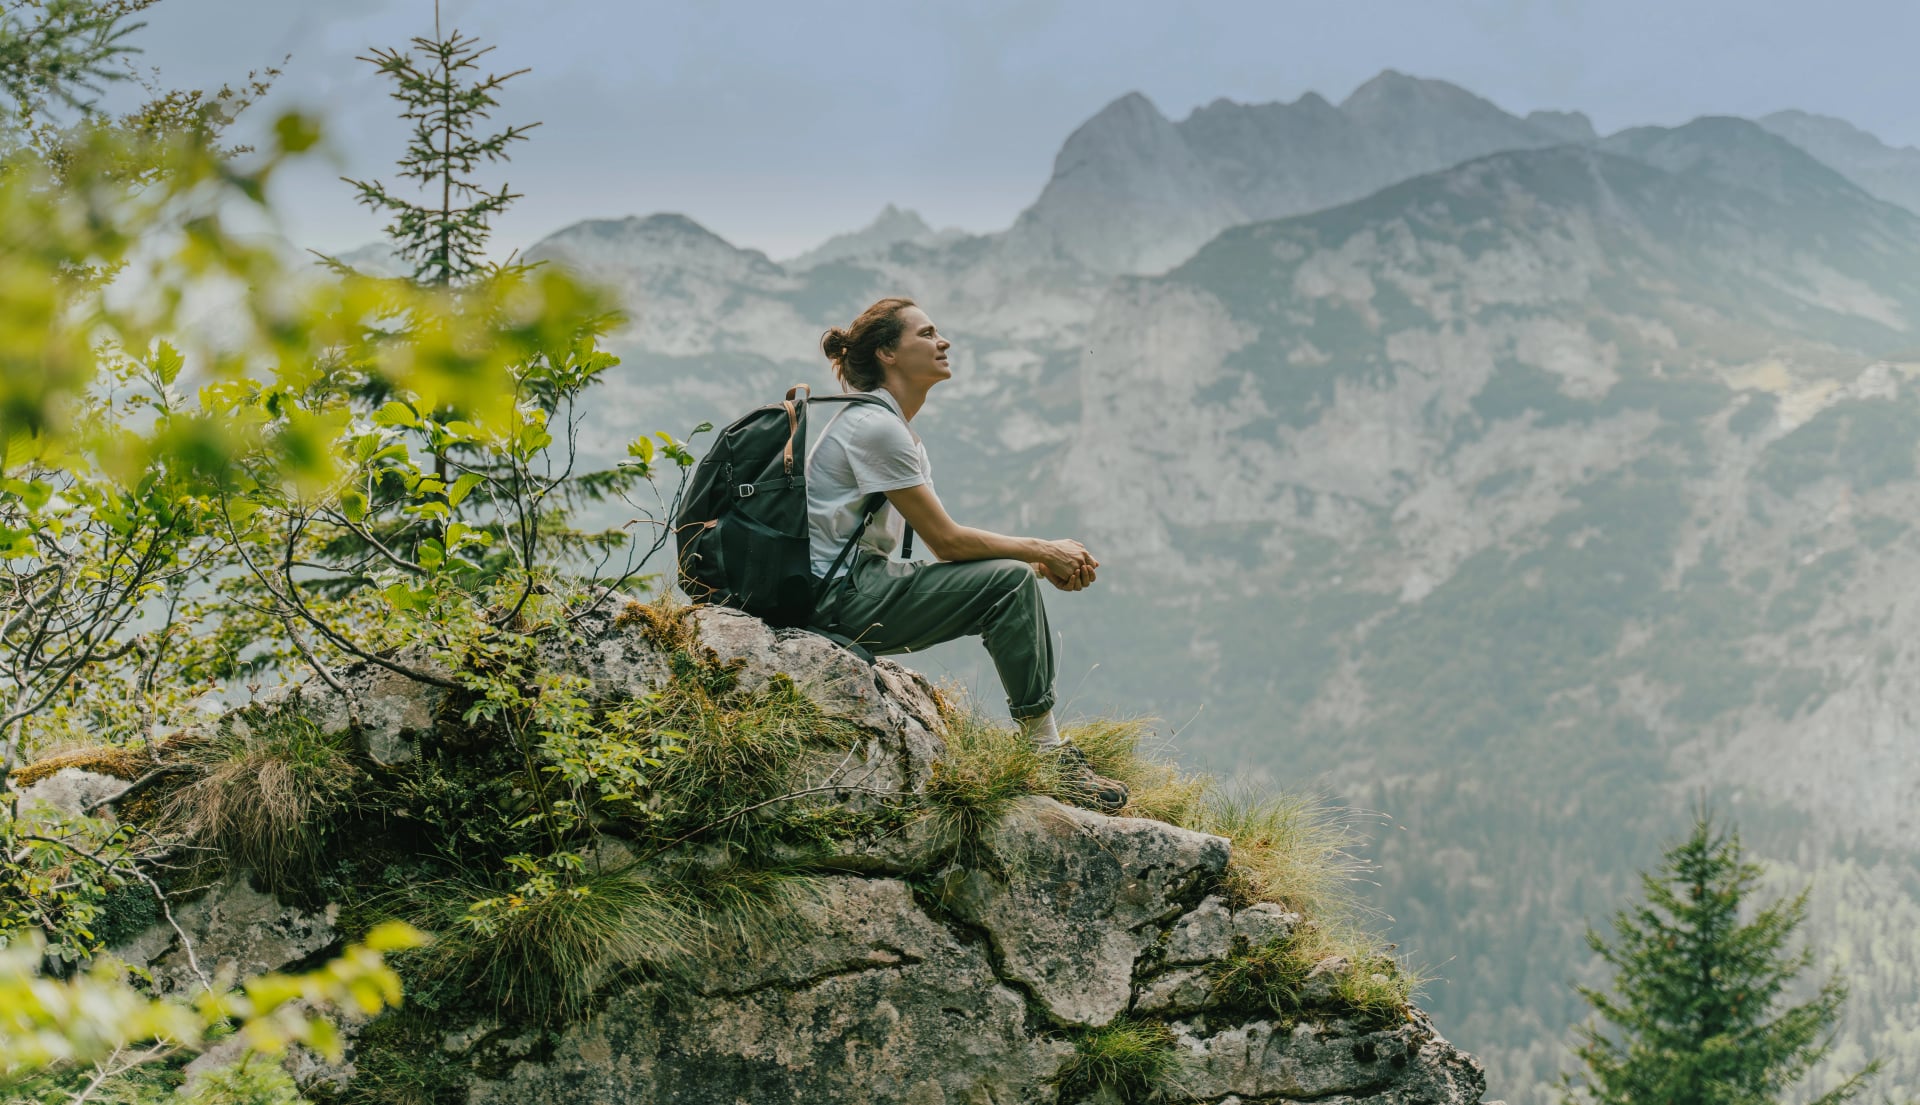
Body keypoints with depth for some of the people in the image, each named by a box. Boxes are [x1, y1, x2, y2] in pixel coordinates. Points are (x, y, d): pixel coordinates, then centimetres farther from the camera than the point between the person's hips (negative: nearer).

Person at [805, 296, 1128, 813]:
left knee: (1017, 578, 9)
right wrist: (1041, 551, -6)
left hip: (861, 583, 11)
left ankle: (1049, 746, 9)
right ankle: (1047, 753, -12)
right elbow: (946, 541, -16)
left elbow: (946, 541, 12)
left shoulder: (891, 426, 16)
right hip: (840, 595, -10)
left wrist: (1045, 561, 0)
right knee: (1009, 581, -17)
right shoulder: (874, 426, -16)